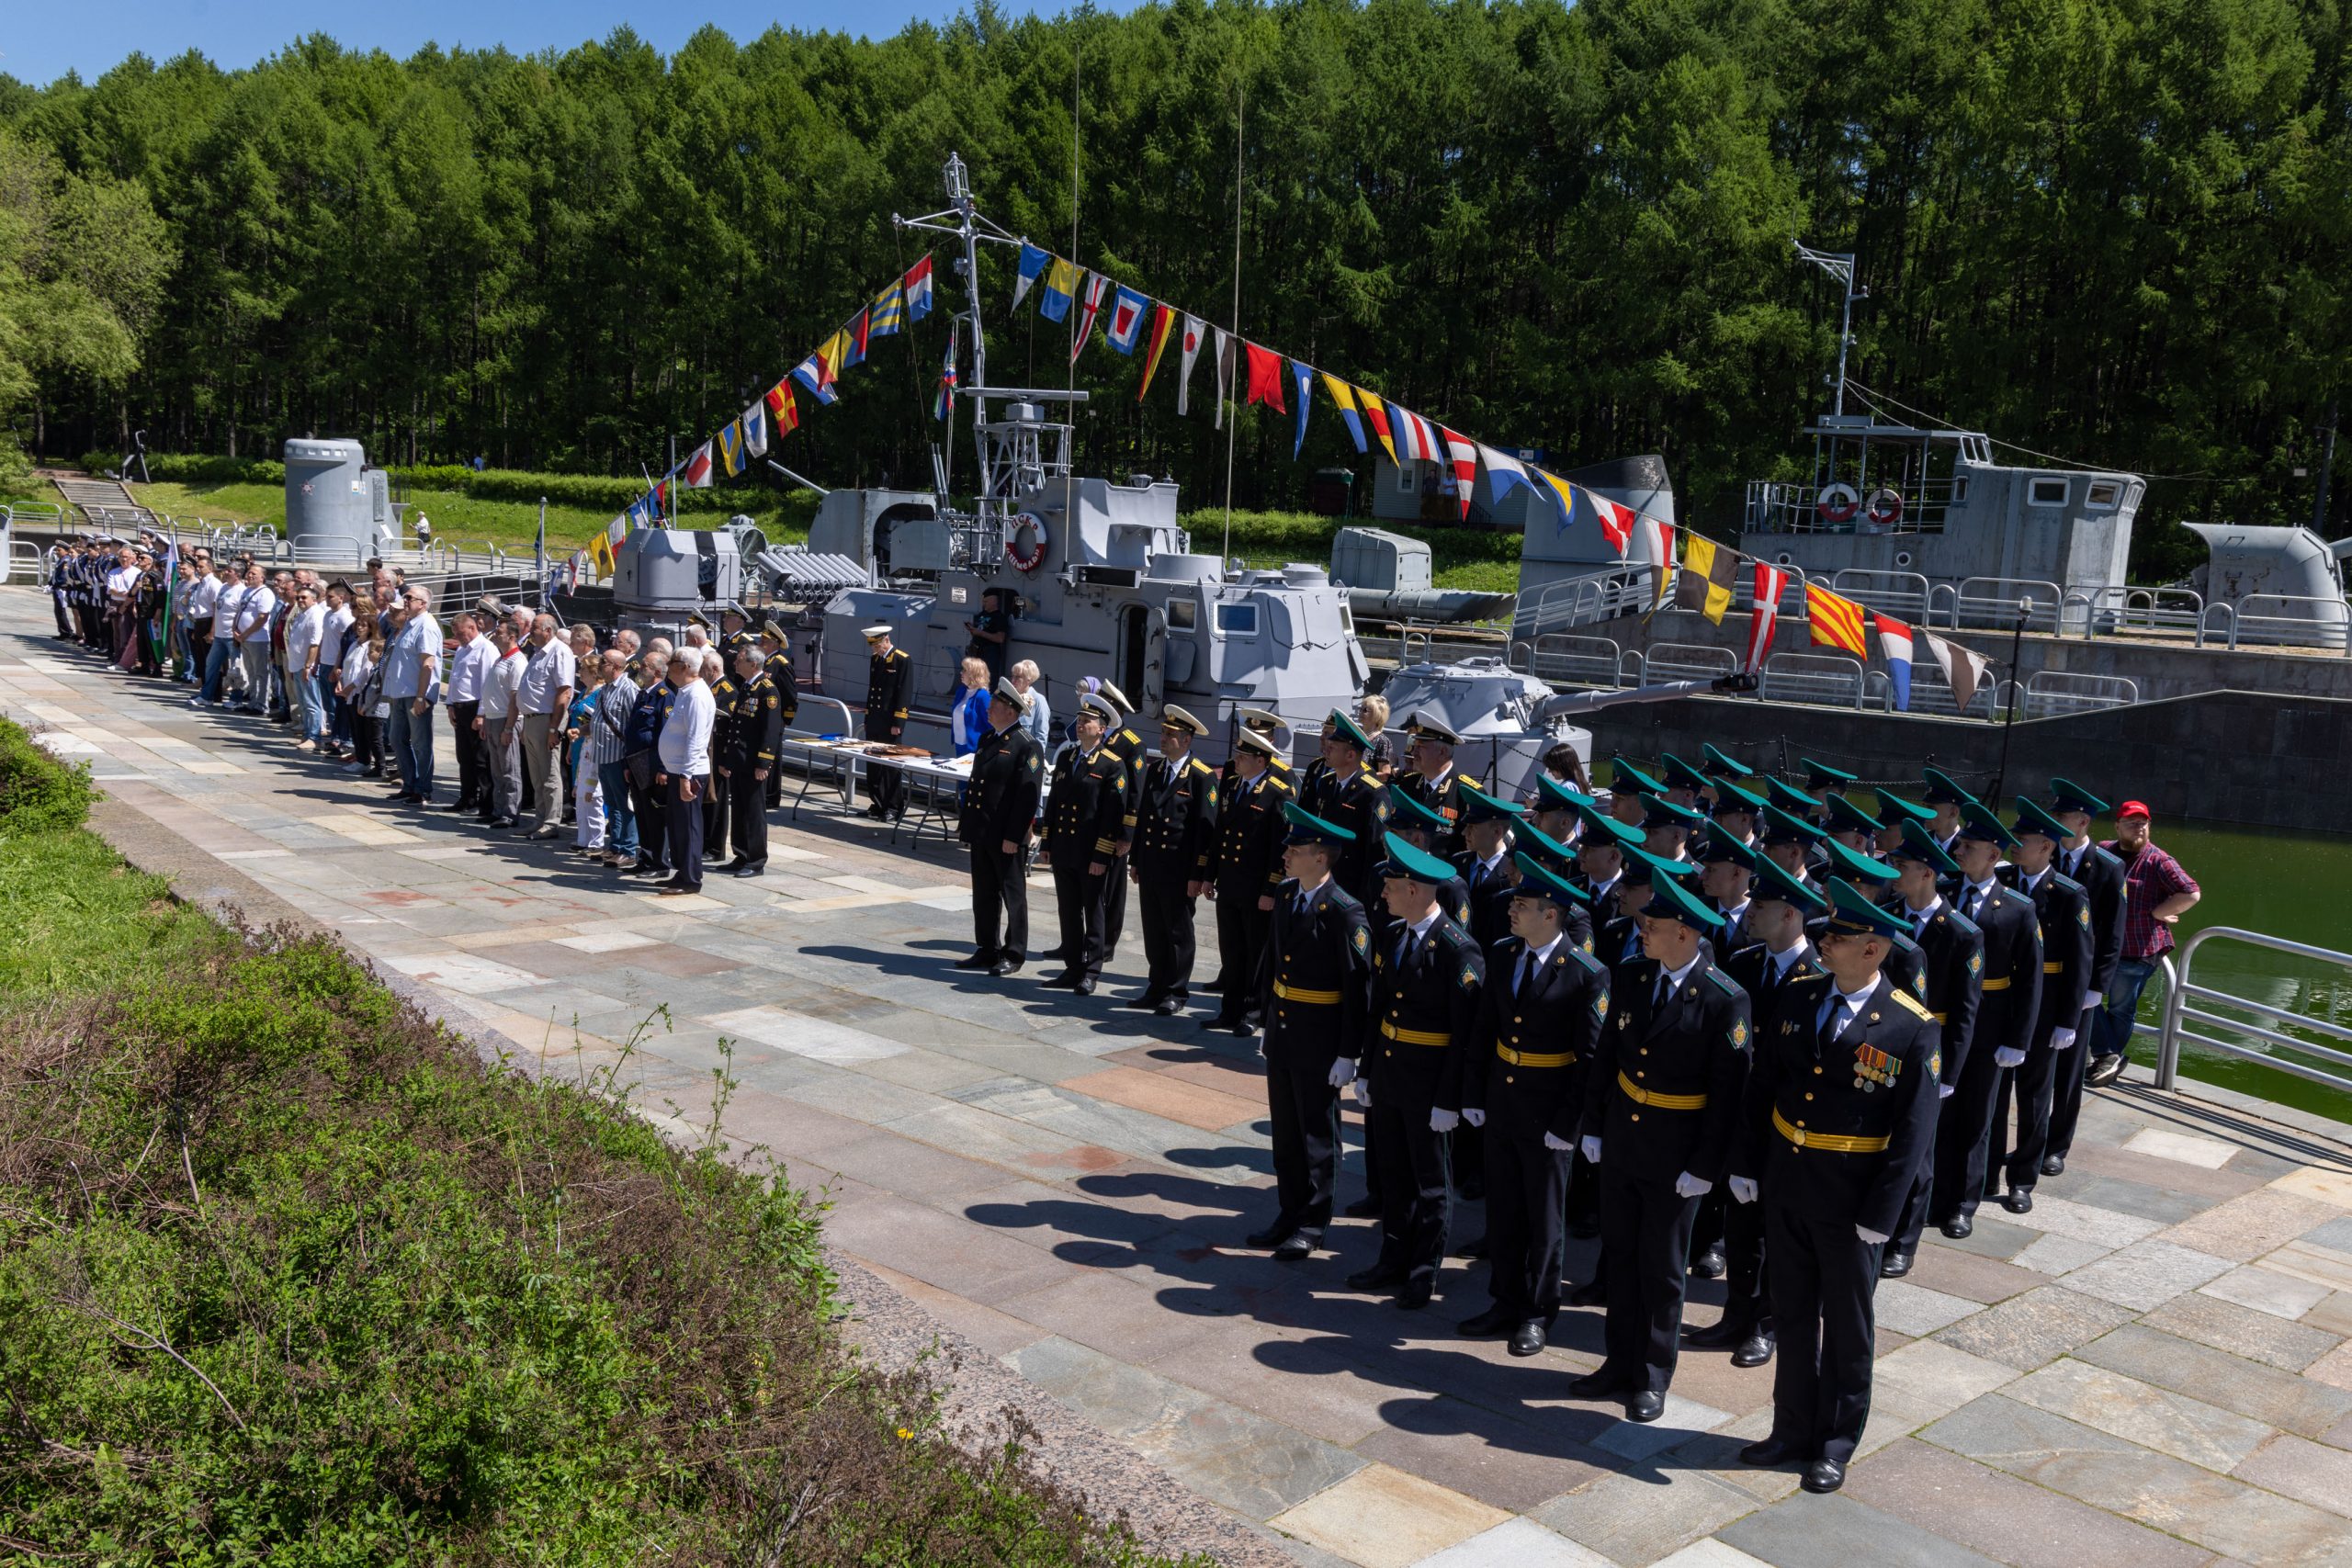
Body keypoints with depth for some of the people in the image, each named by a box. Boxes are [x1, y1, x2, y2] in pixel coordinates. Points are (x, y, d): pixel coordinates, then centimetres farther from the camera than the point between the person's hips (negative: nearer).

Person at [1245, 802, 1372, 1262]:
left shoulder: (1345, 911, -20)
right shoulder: (1284, 894, 3)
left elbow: (1358, 986, -18)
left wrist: (1348, 1054, -17)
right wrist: (1267, 1017, 15)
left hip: (1319, 1037, -7)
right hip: (1281, 1028, 7)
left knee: (1317, 1132, 7)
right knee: (1285, 1128, 16)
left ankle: (1312, 1224, 20)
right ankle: (1290, 1212, 31)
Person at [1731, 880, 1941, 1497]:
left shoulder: (1913, 1029, -16)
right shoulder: (1794, 1000, -2)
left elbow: (1914, 1132, -13)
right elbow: (1760, 1090, 6)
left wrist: (1880, 1215, -15)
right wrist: (1745, 1165, 4)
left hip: (1850, 1203, -4)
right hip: (1784, 1187, 4)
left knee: (1847, 1325, 13)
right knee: (1793, 1316, 17)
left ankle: (1836, 1444, 28)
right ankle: (1793, 1428, 33)